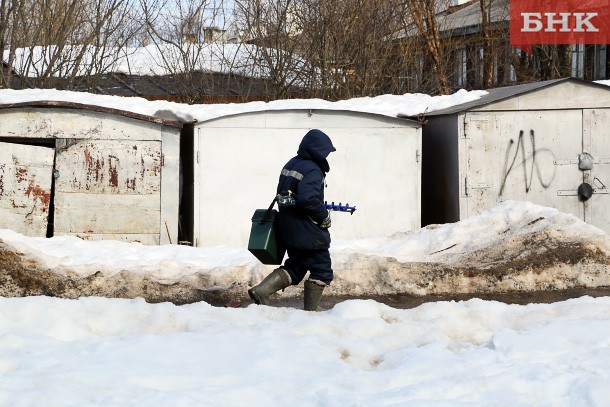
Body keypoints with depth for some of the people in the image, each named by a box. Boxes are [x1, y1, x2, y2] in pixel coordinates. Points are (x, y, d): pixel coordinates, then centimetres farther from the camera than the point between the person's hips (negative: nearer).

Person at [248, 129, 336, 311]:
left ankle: (261, 290, 4)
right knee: (322, 271, 6)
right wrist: (324, 216, -16)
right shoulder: (312, 170, -19)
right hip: (309, 234, -9)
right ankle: (310, 311, 7)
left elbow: (281, 194, 16)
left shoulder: (290, 165, 10)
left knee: (295, 268, 20)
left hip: (288, 230, 9)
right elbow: (308, 199, -30)